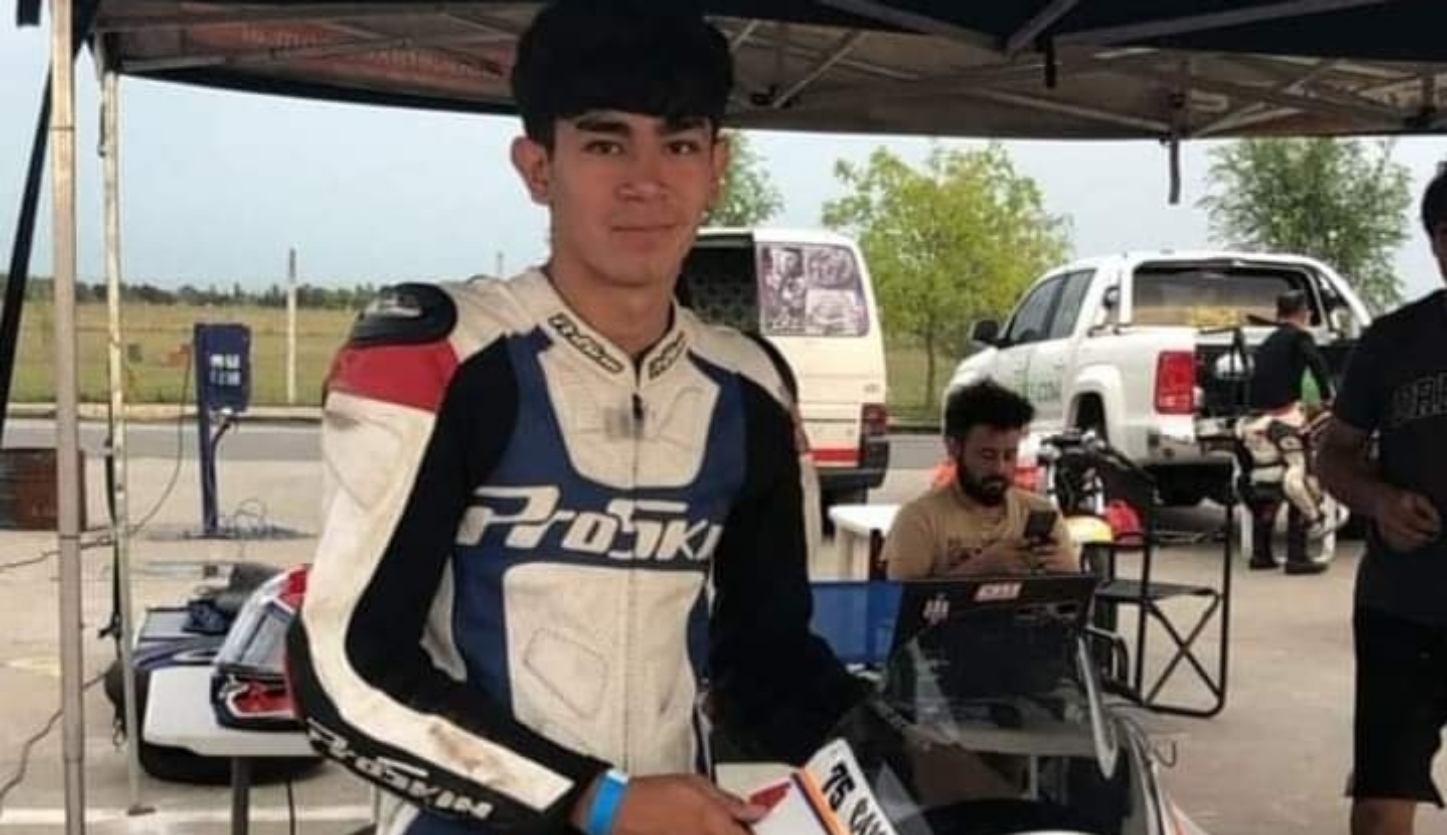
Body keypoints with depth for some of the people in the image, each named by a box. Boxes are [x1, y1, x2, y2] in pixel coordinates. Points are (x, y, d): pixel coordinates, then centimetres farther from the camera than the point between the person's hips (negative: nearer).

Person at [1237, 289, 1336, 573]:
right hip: (1285, 419, -7)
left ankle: (1260, 553, 19)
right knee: (1299, 483, -1)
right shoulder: (1299, 337, 2)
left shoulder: (1267, 343, 22)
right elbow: (1317, 363, -16)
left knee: (1265, 485, 16)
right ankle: (1296, 556, -4)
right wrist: (1327, 397, -10)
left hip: (1256, 422, 7)